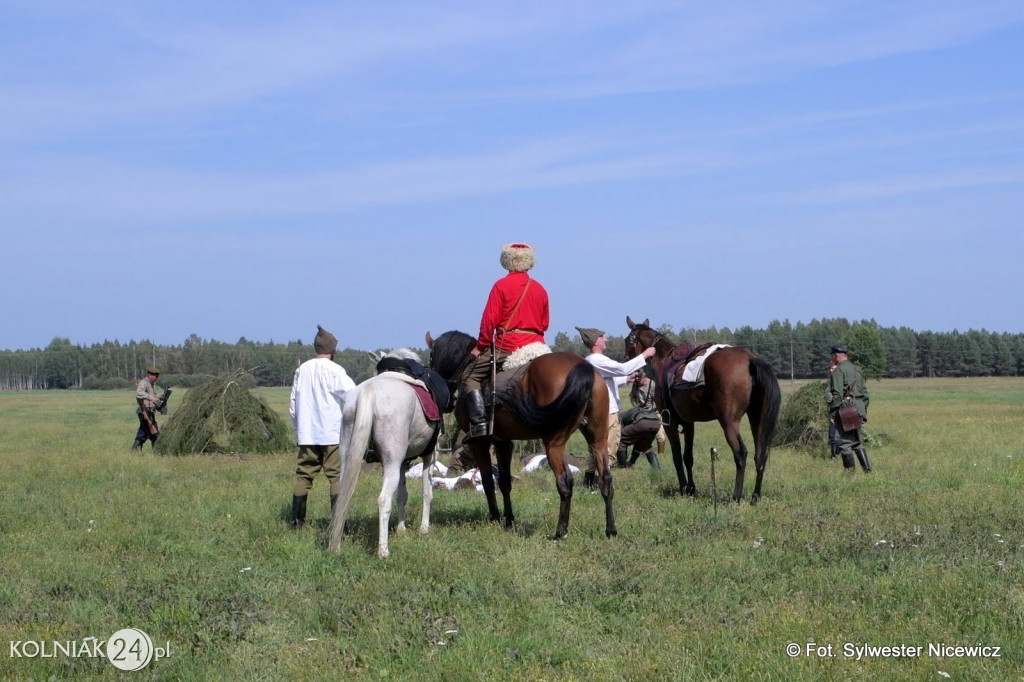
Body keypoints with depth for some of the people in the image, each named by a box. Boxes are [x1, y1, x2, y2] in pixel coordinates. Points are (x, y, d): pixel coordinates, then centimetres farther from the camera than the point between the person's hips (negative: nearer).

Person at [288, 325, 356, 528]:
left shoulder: (301, 370, 7)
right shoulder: (335, 370, -8)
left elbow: (292, 404, 12)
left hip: (306, 434, 5)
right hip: (333, 433, -5)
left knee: (303, 475, 9)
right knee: (337, 475, 0)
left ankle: (296, 519, 9)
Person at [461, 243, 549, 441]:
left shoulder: (502, 286, -4)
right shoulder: (540, 289, 11)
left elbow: (490, 320, -7)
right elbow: (545, 323, 15)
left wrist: (480, 346, 1)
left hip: (507, 346, -5)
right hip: (536, 347, 5)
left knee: (471, 377, 3)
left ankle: (479, 422, -14)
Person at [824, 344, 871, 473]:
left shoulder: (838, 370, -8)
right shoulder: (857, 370, 18)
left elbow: (837, 394, -16)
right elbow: (865, 394, 19)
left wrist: (832, 413, -13)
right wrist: (863, 411, 23)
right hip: (858, 410, 8)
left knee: (843, 442, -4)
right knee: (856, 442, 14)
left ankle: (850, 471, -5)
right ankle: (867, 470, 9)